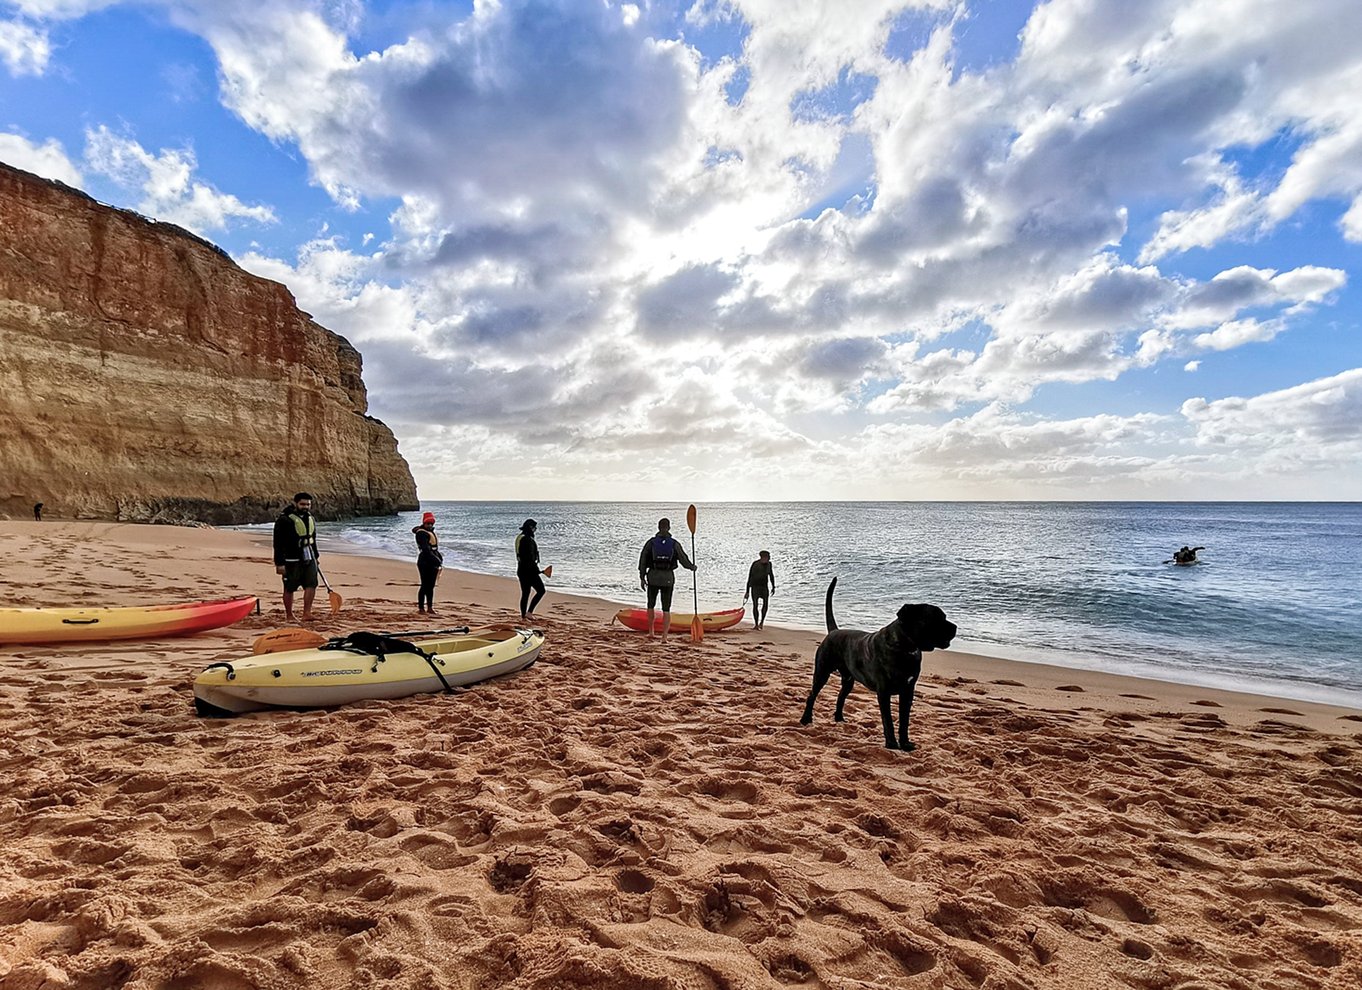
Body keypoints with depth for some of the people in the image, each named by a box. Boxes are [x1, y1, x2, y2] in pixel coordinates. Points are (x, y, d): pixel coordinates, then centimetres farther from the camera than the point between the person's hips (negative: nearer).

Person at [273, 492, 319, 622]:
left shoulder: (311, 519, 11)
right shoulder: (284, 520, -12)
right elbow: (278, 543, -13)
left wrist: (315, 556, 23)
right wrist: (279, 563, -16)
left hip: (309, 559, 6)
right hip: (291, 561, -6)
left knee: (311, 584, -4)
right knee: (289, 589, 5)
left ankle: (306, 613, 0)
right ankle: (289, 615, 18)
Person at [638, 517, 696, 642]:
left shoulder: (651, 542, -3)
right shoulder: (675, 544, -5)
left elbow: (643, 560, -4)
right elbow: (684, 560, -2)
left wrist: (642, 578, 2)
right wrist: (692, 567, 18)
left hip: (653, 577, 1)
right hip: (668, 578, 0)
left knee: (651, 605, 22)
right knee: (666, 609, 6)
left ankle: (651, 632, 26)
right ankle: (664, 637, -1)